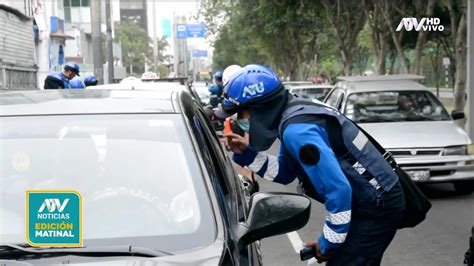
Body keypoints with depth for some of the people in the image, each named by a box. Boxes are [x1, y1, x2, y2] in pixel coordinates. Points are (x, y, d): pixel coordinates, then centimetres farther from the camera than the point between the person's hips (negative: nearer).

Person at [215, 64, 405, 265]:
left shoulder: (296, 131, -25)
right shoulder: (293, 113, 6)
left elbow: (339, 190, -28)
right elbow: (284, 173, 18)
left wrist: (328, 243, -17)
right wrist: (247, 154, 5)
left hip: (377, 207, -10)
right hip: (373, 201, 10)